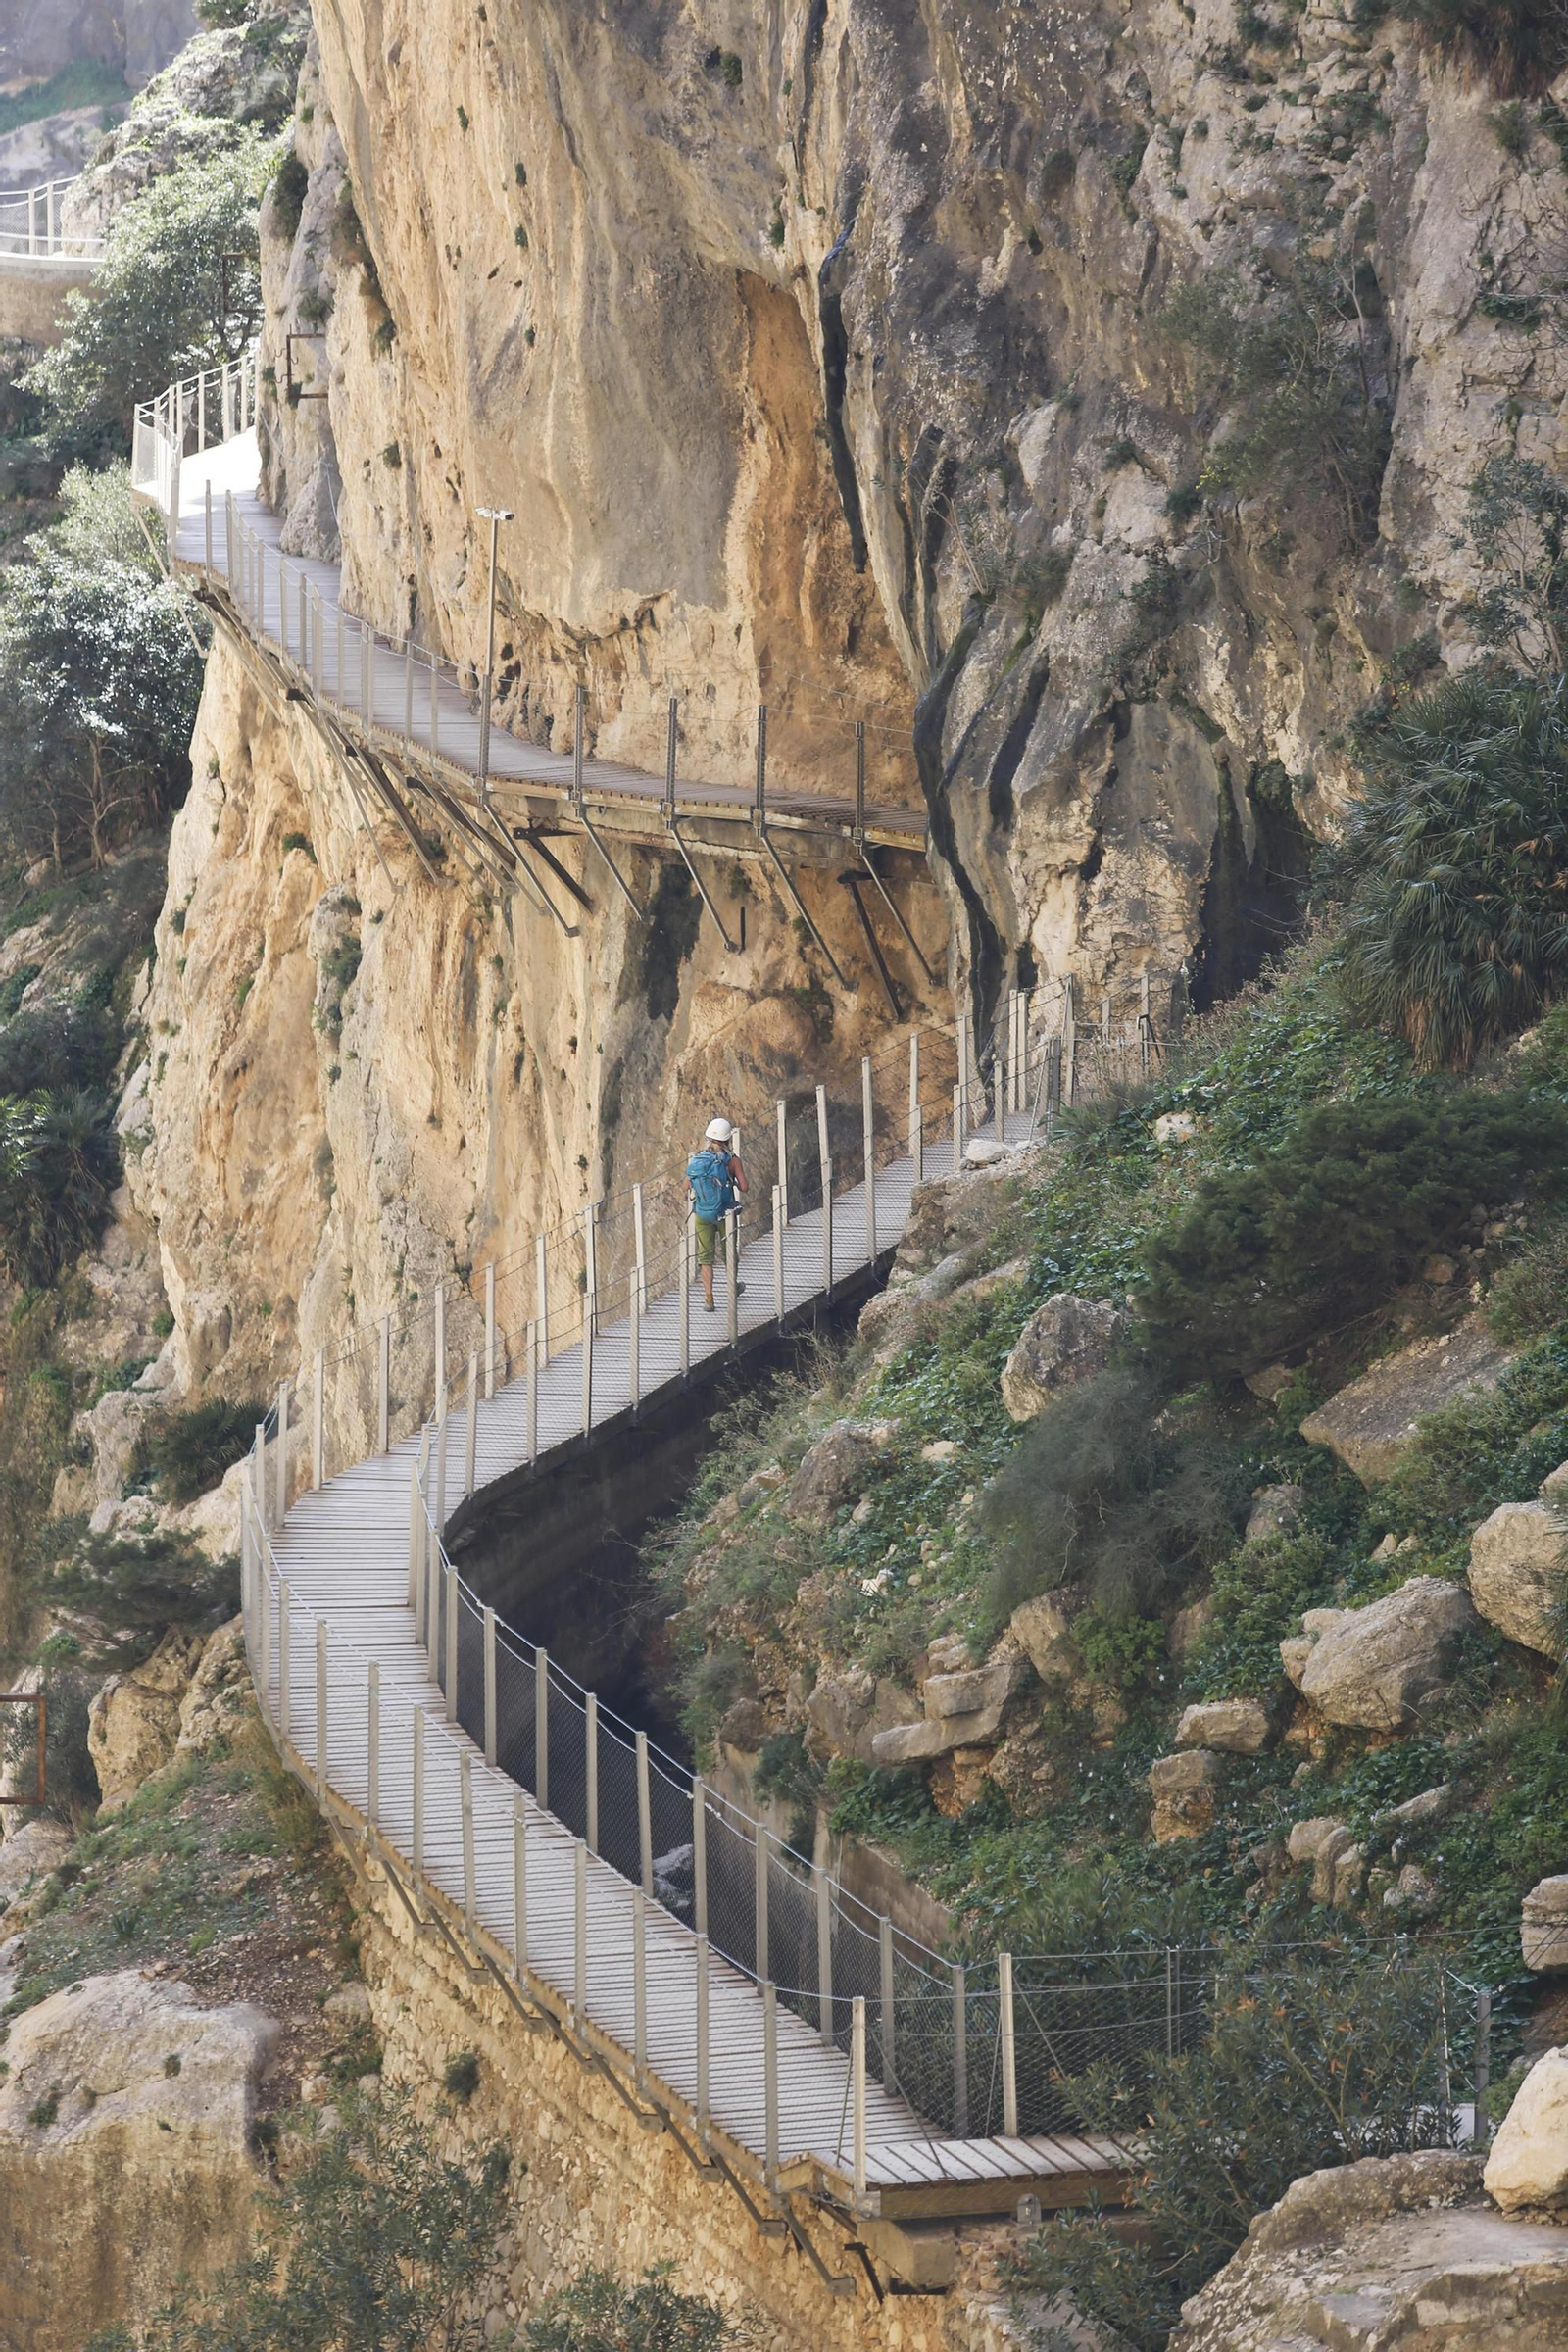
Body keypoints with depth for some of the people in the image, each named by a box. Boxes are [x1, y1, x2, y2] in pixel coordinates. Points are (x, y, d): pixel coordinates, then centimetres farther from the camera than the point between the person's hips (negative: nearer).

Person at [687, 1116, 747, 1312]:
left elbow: (687, 1186, 0)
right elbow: (743, 1187, -14)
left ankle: (708, 1297, 1)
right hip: (725, 1213, -1)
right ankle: (732, 1286, 42)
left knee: (705, 1257, 8)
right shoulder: (731, 1160, -13)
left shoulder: (696, 1159, -6)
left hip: (702, 1215, 1)